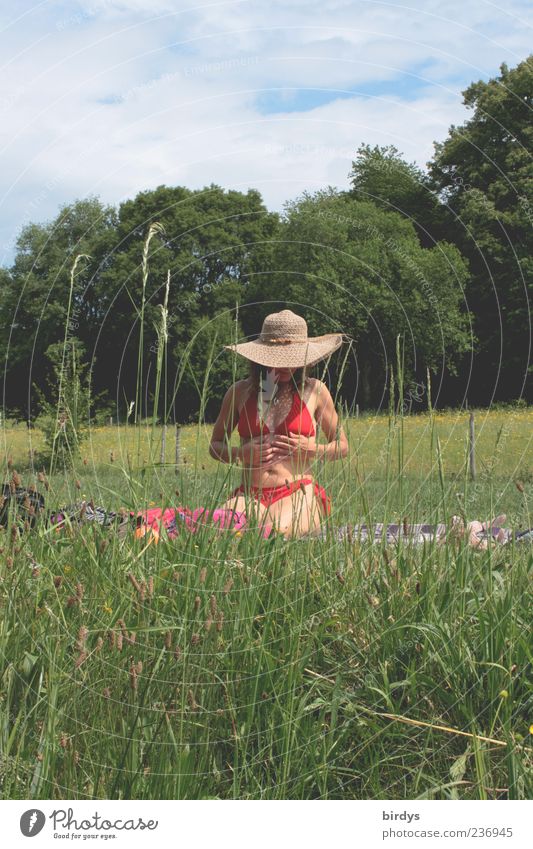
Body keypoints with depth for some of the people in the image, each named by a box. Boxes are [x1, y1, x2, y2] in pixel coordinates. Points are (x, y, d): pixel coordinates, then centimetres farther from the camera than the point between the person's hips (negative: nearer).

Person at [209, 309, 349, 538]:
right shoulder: (240, 391, 10)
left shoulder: (314, 390, 8)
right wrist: (241, 453, -4)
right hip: (249, 495, 2)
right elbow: (215, 446, 19)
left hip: (299, 493, -2)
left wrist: (313, 449, -5)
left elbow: (341, 446, 17)